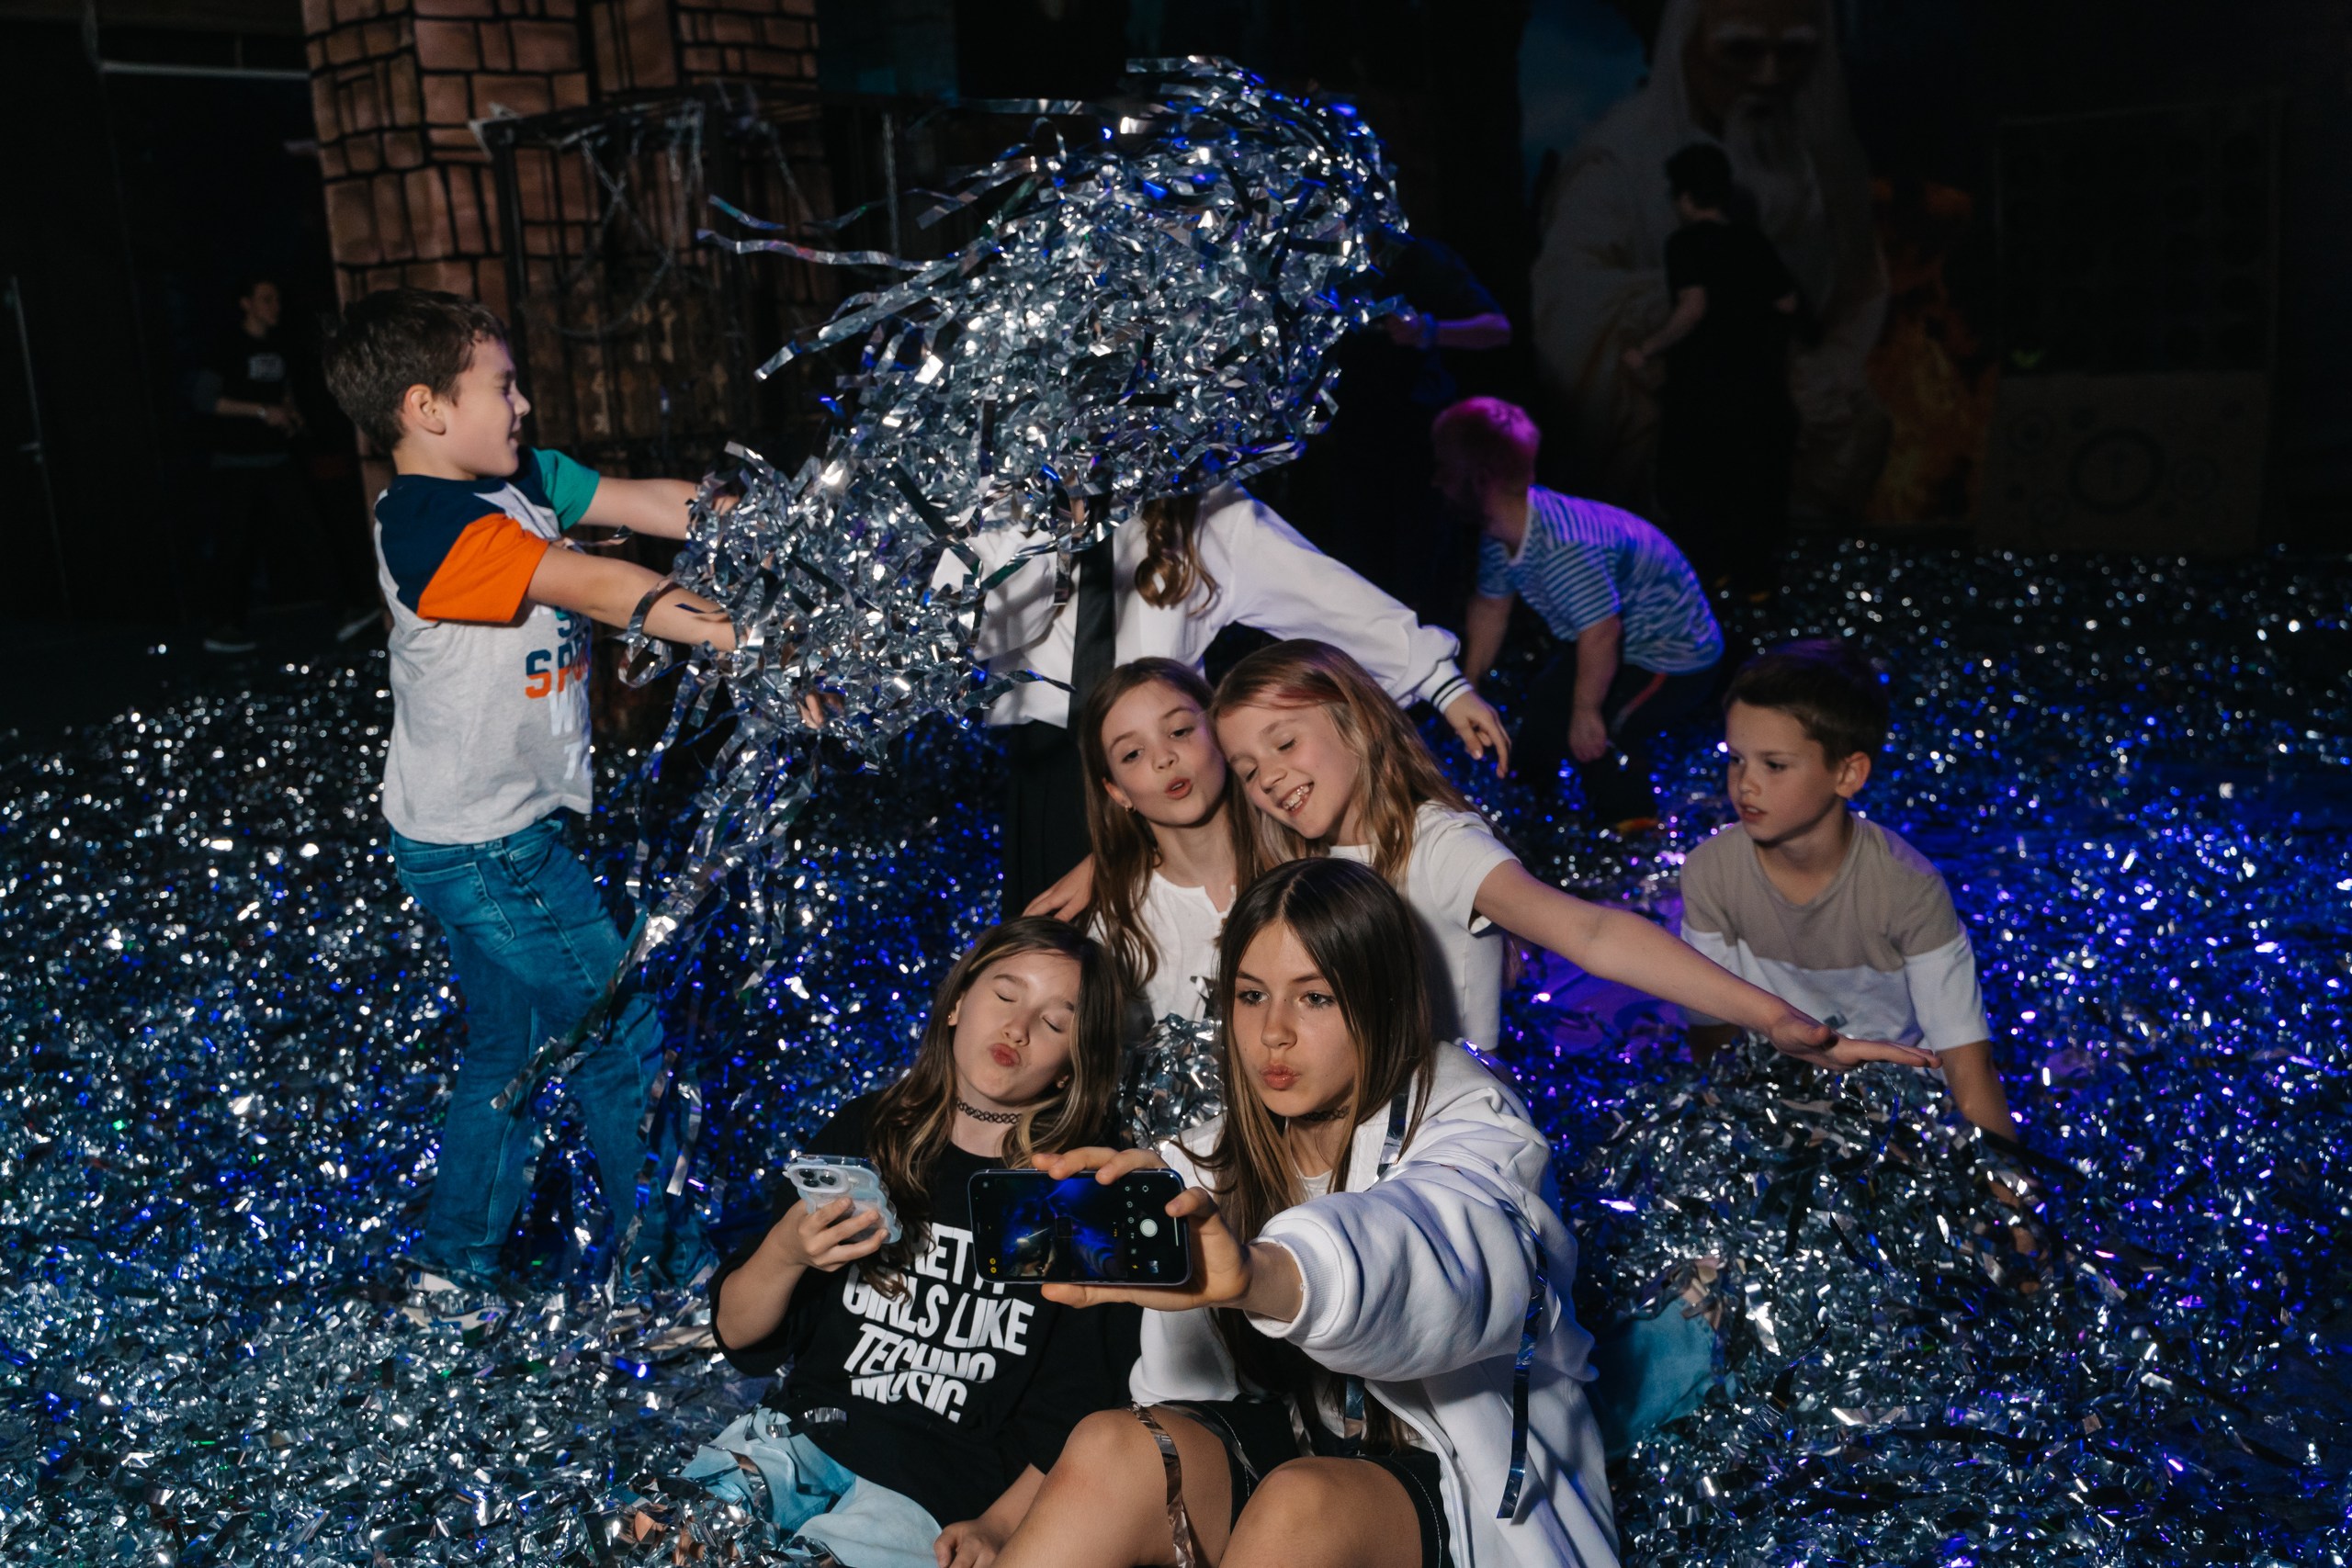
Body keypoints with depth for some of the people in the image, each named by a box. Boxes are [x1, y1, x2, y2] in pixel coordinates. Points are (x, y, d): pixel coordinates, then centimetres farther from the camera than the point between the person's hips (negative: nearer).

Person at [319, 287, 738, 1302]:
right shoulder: (431, 524, -24)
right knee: (622, 1042, 1)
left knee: (507, 1055, 20)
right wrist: (756, 641, -33)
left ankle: (453, 1277, 34)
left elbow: (654, 504, -1)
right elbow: (606, 588, -30)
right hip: (485, 848, -10)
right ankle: (669, 1272, 16)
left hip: (504, 832, 10)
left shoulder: (522, 481, 3)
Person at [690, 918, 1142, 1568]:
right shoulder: (864, 1133, 8)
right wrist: (785, 1253, -10)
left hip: (937, 1488, -2)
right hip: (798, 1434, 3)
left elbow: (1076, 1417, 0)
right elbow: (737, 1335, 11)